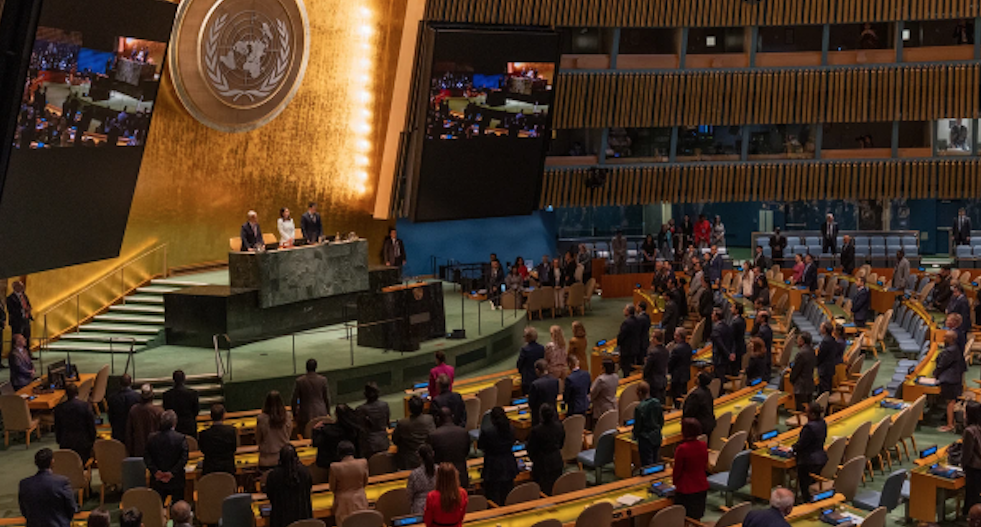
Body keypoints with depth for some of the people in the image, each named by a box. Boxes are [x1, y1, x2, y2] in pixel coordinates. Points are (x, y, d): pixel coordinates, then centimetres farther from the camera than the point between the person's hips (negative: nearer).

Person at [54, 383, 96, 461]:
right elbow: (92, 425, -4)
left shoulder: (59, 408, -5)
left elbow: (57, 428, 6)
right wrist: (93, 440, 9)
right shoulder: (85, 405, -11)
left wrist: (59, 442, 19)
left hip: (66, 444, 2)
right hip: (83, 443, -2)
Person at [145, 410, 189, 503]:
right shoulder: (181, 438, -11)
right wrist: (172, 473, -13)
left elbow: (147, 458, -5)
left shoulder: (152, 438, -3)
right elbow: (184, 458, -16)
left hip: (157, 481, 2)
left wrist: (155, 471, -8)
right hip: (176, 481, -2)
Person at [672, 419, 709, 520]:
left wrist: (675, 481, 9)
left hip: (686, 490, -6)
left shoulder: (682, 449, -23)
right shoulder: (703, 446, -5)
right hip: (702, 488, 6)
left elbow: (677, 470, -11)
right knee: (697, 519, 18)